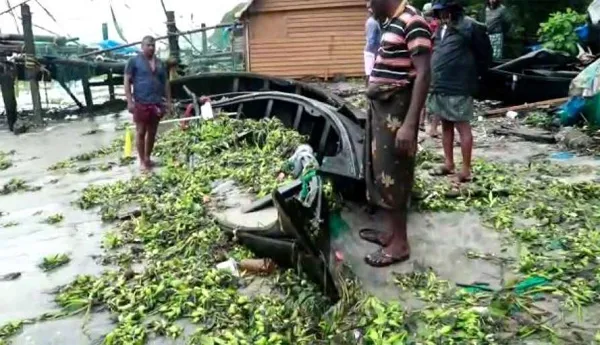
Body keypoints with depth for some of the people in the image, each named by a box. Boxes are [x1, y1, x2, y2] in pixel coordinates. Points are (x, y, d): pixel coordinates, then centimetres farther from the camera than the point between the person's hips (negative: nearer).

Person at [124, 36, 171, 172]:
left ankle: (148, 158, 23)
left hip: (157, 103, 5)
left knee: (152, 132, 10)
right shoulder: (134, 61, 0)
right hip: (141, 103, -5)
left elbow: (165, 82, 18)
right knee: (141, 132, 0)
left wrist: (168, 101, 12)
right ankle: (142, 161, 8)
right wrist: (129, 101, -12)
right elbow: (127, 81, -4)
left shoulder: (160, 63, 15)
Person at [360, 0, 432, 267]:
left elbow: (423, 75, -20)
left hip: (396, 111, -9)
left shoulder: (412, 22, -15)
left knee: (392, 176, -2)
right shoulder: (390, 23, 14)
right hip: (380, 108, 10)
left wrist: (410, 123, -26)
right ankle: (389, 231, 29)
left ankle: (399, 244, 11)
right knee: (380, 172, 15)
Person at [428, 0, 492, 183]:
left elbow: (485, 55, -6)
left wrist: (472, 75, 1)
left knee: (462, 127, -3)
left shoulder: (470, 27, -9)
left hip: (458, 88, -8)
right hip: (440, 87, 8)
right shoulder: (442, 29, 15)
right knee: (446, 126, 14)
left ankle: (466, 170, 4)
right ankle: (448, 164, 25)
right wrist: (436, 82, 13)